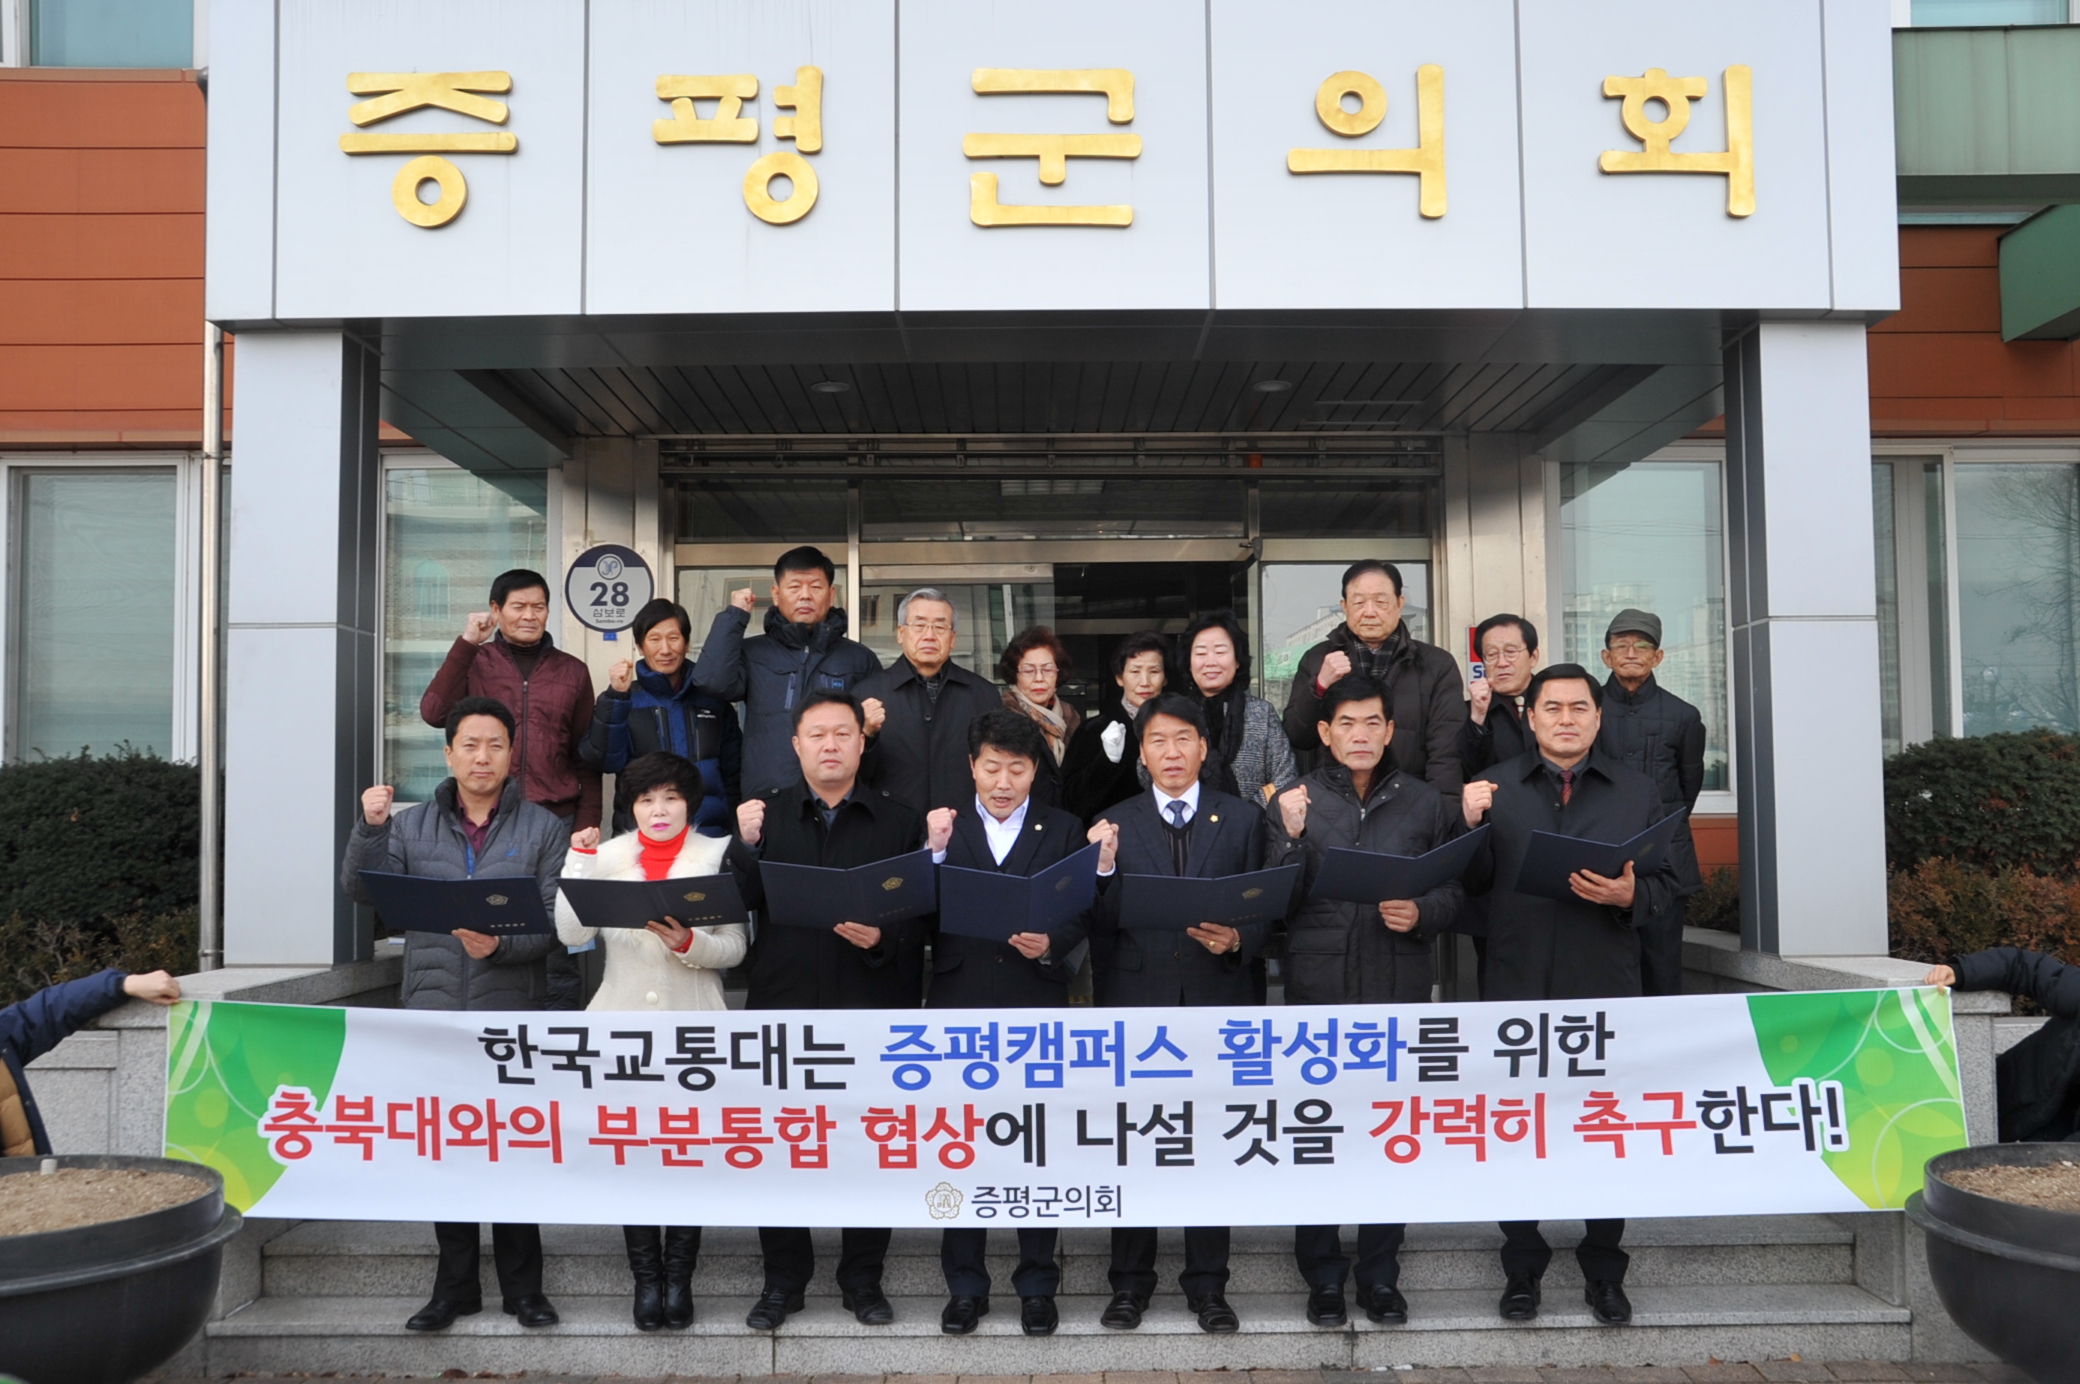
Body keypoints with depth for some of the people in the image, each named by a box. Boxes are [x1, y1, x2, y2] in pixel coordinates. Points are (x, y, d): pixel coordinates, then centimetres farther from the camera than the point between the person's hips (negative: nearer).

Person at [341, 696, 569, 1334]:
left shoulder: (543, 830, 2)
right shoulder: (411, 825, 8)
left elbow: (557, 922, -6)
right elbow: (361, 889, -5)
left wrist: (501, 946, -23)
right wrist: (370, 827, -20)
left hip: (513, 1015, -2)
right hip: (434, 1012, 2)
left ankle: (523, 1284, 16)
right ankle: (455, 1284, 22)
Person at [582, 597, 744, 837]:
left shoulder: (713, 701, 9)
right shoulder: (627, 699, 5)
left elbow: (733, 774, 11)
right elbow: (605, 760, -10)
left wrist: (734, 834, 5)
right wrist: (616, 696, -17)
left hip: (707, 835, 2)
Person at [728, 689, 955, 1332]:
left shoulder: (900, 822, 4)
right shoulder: (764, 816, 7)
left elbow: (923, 917, 2)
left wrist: (883, 939, -17)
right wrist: (747, 846, -17)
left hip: (872, 1012, -1)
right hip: (783, 1007, 1)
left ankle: (863, 1278, 23)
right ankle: (783, 1279, 23)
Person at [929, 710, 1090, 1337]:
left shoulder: (1064, 830, 7)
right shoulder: (942, 827, 7)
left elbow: (1080, 915, 3)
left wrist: (1050, 944, -16)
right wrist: (934, 850, -14)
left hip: (1037, 1007, 0)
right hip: (960, 1005, 1)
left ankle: (1037, 1283, 19)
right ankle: (965, 1284, 19)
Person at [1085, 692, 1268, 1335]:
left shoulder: (1243, 818, 6)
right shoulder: (1115, 824, 5)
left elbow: (1263, 914, 5)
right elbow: (1102, 928, -1)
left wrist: (1236, 939, -15)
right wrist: (1102, 869, -17)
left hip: (1217, 1001, 0)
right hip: (1137, 1003, 0)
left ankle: (1208, 1284, 21)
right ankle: (1130, 1281, 22)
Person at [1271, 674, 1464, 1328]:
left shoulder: (1426, 803, 9)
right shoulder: (1294, 803, 5)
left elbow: (1456, 889, 10)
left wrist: (1421, 913, -11)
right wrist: (1291, 837, -14)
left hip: (1399, 990, 1)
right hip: (1318, 987, -1)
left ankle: (1380, 1274, 22)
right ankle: (1323, 1274, 19)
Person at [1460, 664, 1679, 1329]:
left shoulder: (1637, 792, 8)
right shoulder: (1494, 787, 6)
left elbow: (1665, 882, 6)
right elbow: (1473, 883, 0)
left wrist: (1629, 895, -15)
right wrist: (1472, 826, -16)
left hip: (1606, 987, 0)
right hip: (1517, 984, 0)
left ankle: (1604, 1271, 23)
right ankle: (1522, 1268, 22)